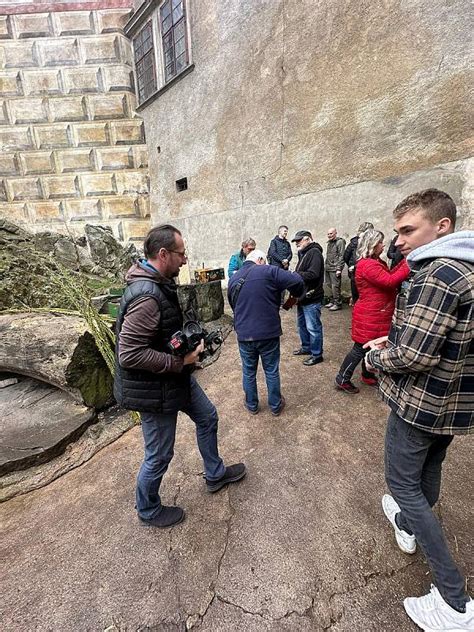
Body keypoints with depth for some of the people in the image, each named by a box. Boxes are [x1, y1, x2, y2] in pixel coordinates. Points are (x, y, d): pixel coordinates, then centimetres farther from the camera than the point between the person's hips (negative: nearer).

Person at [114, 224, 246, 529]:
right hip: (155, 388, -10)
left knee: (207, 416, 23)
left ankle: (215, 474, 48)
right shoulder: (146, 297, -30)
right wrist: (180, 361, -24)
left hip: (176, 376, 10)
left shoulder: (161, 282, 3)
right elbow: (129, 354, -31)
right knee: (159, 456, 11)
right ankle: (148, 510, 43)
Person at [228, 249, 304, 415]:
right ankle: (275, 406, 32)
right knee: (272, 371, 15)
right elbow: (297, 281, -14)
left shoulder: (233, 279, 10)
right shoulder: (268, 271, -7)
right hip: (268, 332, -3)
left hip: (244, 334, 4)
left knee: (248, 372, 19)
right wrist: (295, 295, 6)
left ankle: (252, 405, 37)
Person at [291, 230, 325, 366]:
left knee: (313, 327, -2)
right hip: (302, 297, 10)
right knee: (302, 324, 20)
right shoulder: (303, 254, 16)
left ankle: (317, 354, 12)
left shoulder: (314, 253, -14)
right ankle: (306, 347, 37)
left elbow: (313, 274, -25)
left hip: (311, 298, -10)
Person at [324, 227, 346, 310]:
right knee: (329, 285, 12)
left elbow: (341, 256, -12)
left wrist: (339, 269, -18)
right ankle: (331, 301, 22)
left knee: (335, 286, -8)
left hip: (334, 269, -8)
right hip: (327, 268, 8)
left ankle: (338, 304, -1)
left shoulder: (340, 242, -6)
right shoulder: (329, 243, 19)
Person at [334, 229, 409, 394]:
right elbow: (389, 281, -27)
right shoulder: (367, 265, -21)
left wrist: (404, 262, 2)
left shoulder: (376, 262, 14)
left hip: (376, 315, 10)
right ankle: (342, 379, 11)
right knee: (360, 349, -1)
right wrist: (408, 267, -22)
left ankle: (367, 375, 37)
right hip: (369, 316, -10)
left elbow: (389, 274, 11)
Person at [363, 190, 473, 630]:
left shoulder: (438, 273, -24)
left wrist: (376, 357, -9)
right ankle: (408, 526, 51)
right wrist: (394, 339, 7)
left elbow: (413, 357, -28)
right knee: (429, 469, 26)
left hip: (420, 401, -9)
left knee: (402, 483, 9)